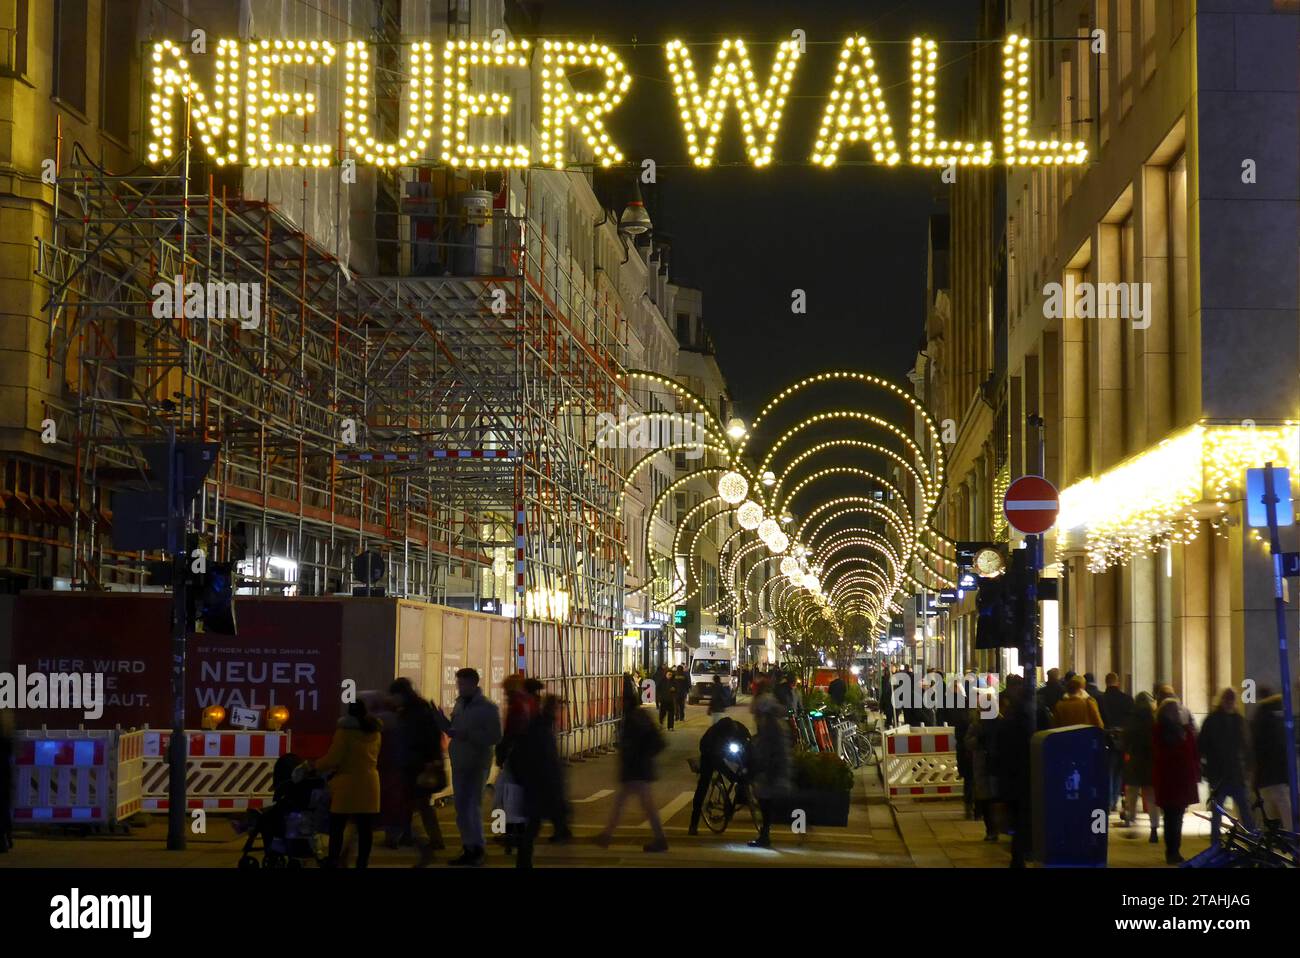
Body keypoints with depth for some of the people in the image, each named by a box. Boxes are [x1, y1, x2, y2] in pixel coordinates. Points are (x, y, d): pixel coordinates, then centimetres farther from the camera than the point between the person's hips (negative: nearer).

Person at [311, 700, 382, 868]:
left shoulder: (345, 730, -9)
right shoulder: (374, 731, 9)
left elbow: (333, 758, -10)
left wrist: (315, 765, 5)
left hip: (348, 785, -5)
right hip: (369, 784, 5)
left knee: (337, 828, 4)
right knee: (365, 828, 5)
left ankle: (332, 862, 6)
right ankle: (362, 863, 5)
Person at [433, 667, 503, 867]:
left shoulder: (487, 708, -10)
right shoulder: (460, 704, 11)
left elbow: (494, 737, -17)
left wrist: (467, 734, -23)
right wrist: (443, 721, 1)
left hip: (477, 766, -7)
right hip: (459, 765, 7)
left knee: (473, 808, -7)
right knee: (461, 809, 10)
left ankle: (478, 849, 1)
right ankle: (468, 849, 18)